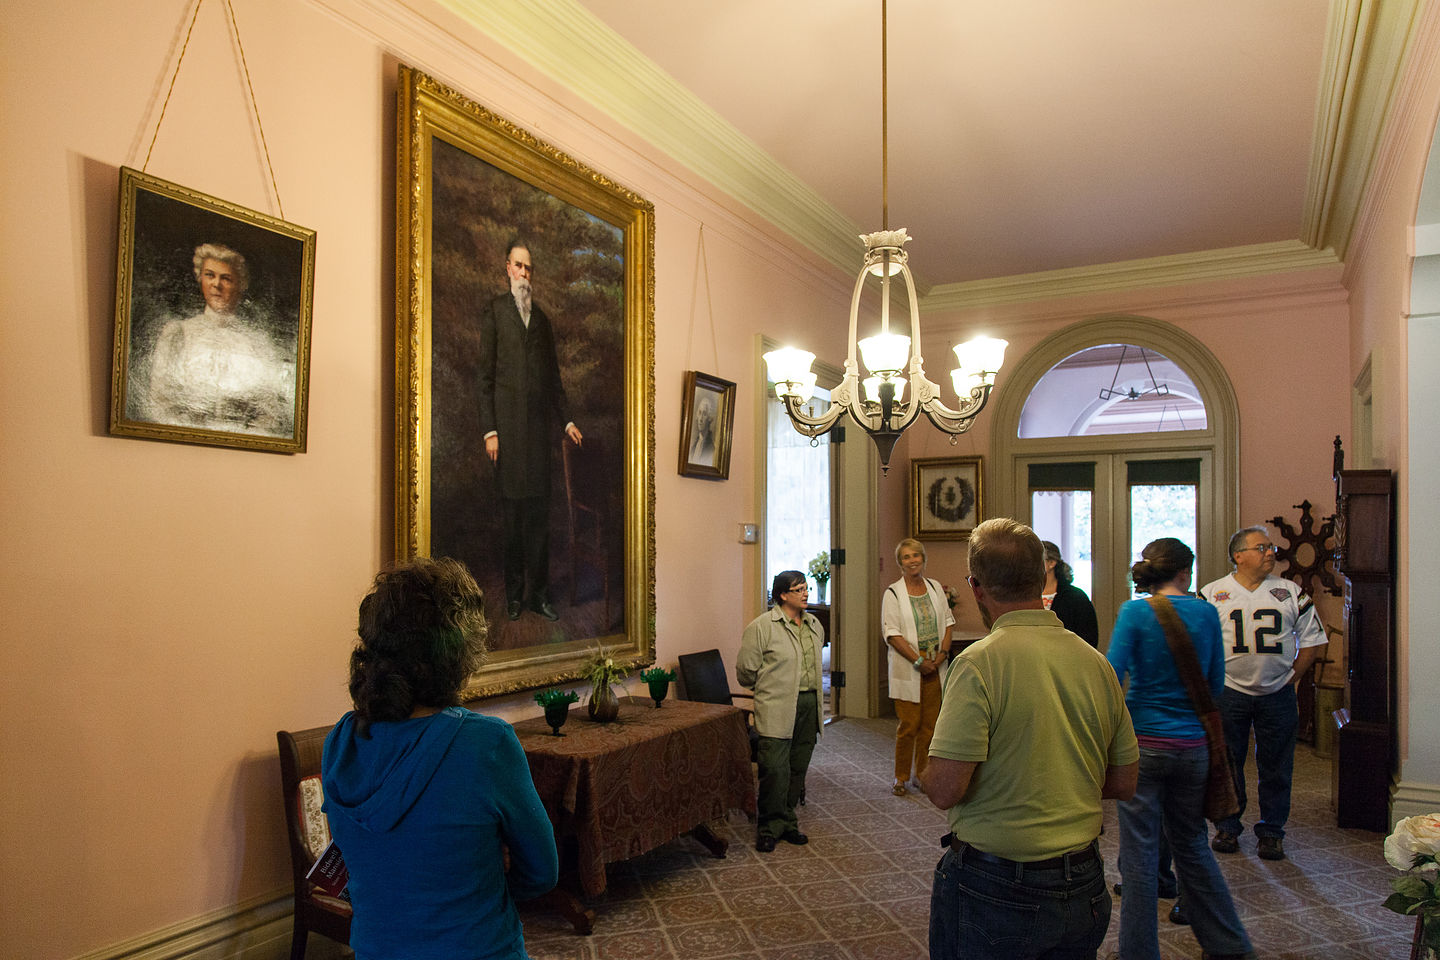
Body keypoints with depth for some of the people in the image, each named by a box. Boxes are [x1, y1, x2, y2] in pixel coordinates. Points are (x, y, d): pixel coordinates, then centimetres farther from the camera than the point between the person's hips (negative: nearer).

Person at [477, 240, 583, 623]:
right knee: (512, 512, 1)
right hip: (509, 424, -4)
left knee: (540, 513, 5)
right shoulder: (493, 311, 4)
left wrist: (566, 420, 12)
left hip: (540, 424, 4)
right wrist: (489, 430, -8)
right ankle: (514, 594, 11)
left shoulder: (542, 317, 19)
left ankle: (539, 593, 13)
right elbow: (486, 376, -1)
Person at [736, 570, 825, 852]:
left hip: (809, 704, 6)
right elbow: (746, 671, -4)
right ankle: (769, 828, 6)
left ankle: (787, 823, 24)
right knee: (775, 769, -9)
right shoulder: (762, 626, -9)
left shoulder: (814, 625, 12)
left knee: (798, 768, 11)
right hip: (776, 709, -6)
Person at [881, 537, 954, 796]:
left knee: (929, 723, 8)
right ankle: (900, 777, 11)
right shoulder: (892, 593, -6)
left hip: (935, 666, 4)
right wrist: (919, 661, -13)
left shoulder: (935, 587, 9)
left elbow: (947, 622, 12)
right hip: (908, 668, -4)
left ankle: (922, 773, 22)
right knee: (909, 725, -3)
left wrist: (943, 653, -3)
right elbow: (892, 634, -10)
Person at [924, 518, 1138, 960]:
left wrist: (929, 775, -1)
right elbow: (1123, 784, 7)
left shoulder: (979, 663, -20)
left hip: (992, 892, -5)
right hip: (1083, 891, 5)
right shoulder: (1096, 663, -1)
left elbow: (945, 790, -22)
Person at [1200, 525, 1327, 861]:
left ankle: (1272, 832, 21)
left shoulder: (1291, 593, 3)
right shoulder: (1213, 593, -2)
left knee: (1276, 767, 7)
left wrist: (1292, 676, 3)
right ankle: (1227, 827, 21)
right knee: (1227, 764, 7)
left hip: (1277, 695, 1)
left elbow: (1313, 639, 8)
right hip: (1229, 693, -1)